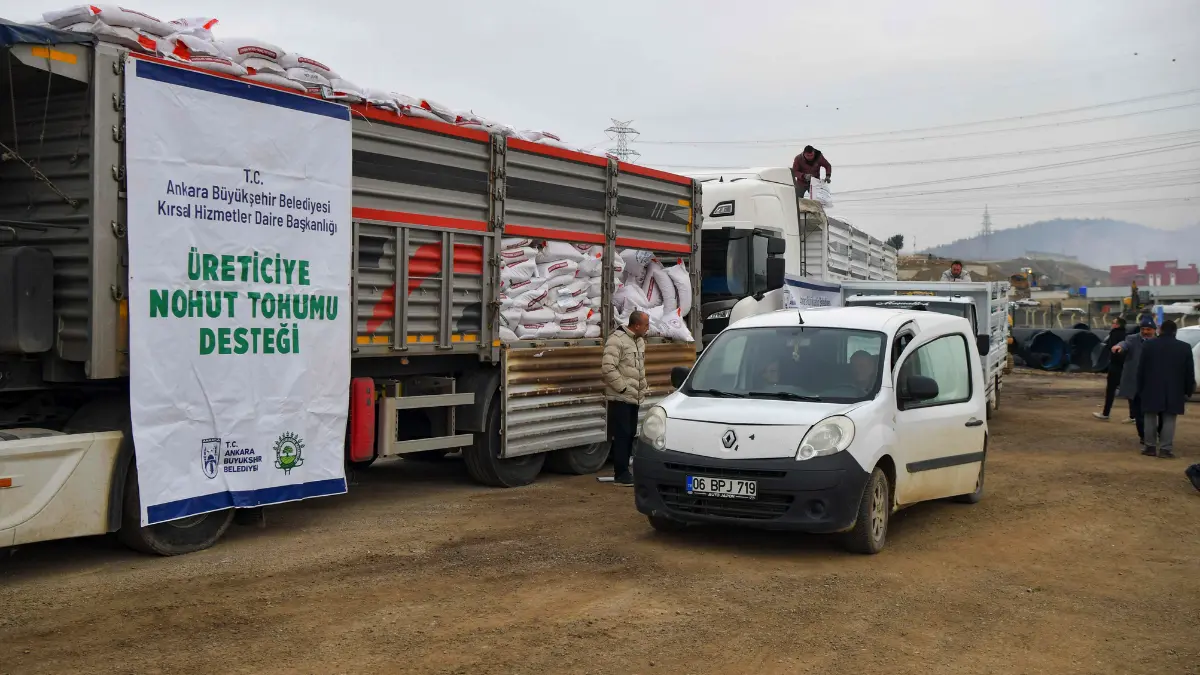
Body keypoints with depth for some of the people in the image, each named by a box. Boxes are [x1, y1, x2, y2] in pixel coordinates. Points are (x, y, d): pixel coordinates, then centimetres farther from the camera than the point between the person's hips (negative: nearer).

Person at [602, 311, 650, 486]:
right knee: (622, 435, -6)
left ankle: (623, 469, 23)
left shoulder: (640, 342, 14)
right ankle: (620, 474, -1)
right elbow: (608, 368, -23)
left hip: (634, 397, 9)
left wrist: (644, 387, 14)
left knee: (630, 434, 13)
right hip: (620, 398, -9)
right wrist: (623, 387, -20)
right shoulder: (617, 340, -16)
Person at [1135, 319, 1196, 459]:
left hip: (1152, 390, 0)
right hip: (1173, 391, 0)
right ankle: (1165, 449, -3)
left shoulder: (1149, 345, -1)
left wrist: (1140, 388, 8)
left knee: (1151, 419, 8)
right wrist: (1188, 391, 10)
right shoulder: (1185, 347, -1)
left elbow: (1141, 369, 1)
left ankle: (1150, 447, 10)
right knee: (1169, 420, 1)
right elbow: (1189, 372, 2)